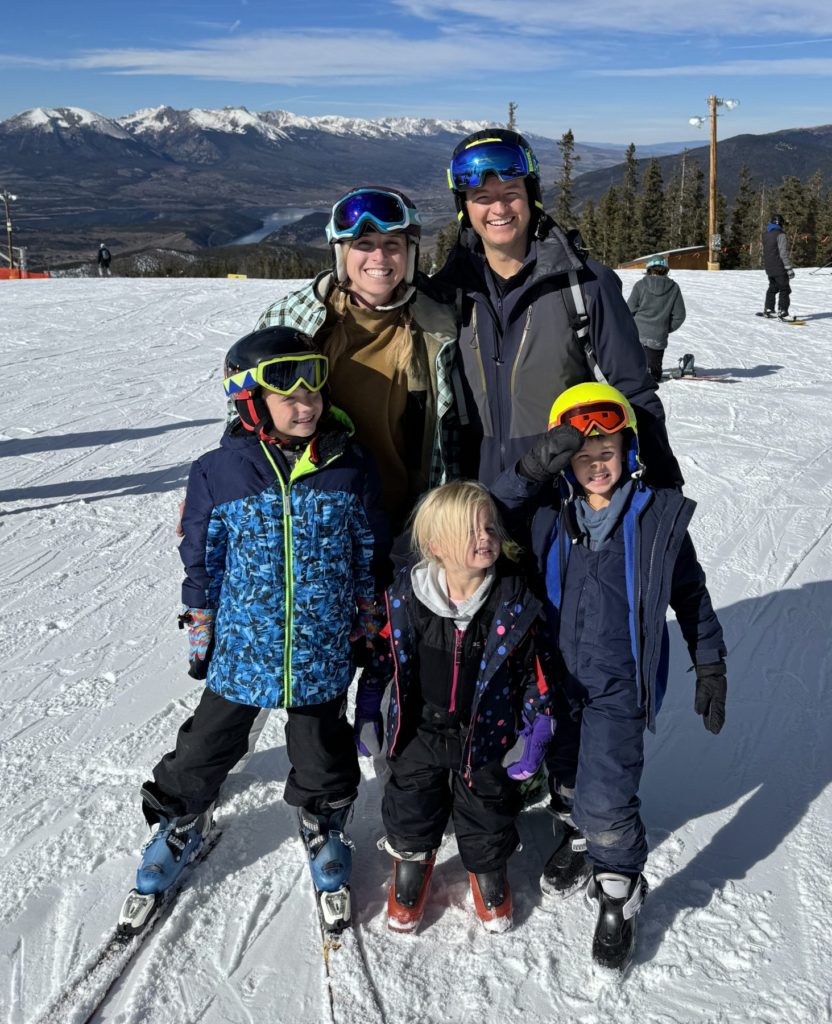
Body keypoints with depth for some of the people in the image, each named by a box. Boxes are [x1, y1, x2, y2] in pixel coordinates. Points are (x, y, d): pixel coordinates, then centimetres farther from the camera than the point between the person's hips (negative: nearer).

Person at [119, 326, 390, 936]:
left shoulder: (351, 468, -9)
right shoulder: (219, 473, -12)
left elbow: (370, 554, 2)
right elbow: (203, 561, -2)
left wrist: (370, 628, 7)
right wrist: (200, 635, 4)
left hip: (324, 652, 1)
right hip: (242, 649, 0)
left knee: (322, 754, 19)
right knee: (209, 745, 17)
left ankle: (324, 827, 47)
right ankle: (181, 823, 45)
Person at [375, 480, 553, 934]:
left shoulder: (515, 599, -18)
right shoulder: (406, 594, -17)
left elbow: (533, 667, -6)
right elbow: (384, 659, -2)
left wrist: (536, 733, -6)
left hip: (485, 734, 0)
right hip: (419, 730, 1)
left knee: (487, 810, 19)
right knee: (412, 804, 19)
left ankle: (488, 869, 51)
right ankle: (411, 860, 52)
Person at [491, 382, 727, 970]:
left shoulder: (658, 516, -8)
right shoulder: (549, 513, -4)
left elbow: (691, 595, 2)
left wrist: (711, 667, 5)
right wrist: (530, 470, -24)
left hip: (620, 685, -3)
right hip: (558, 677, 4)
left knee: (606, 798, -8)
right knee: (566, 777, 22)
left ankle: (619, 892, 18)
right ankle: (579, 839, 52)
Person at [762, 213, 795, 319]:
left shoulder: (765, 234, 8)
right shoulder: (780, 235, -16)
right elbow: (784, 253, -19)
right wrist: (789, 268, -18)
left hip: (769, 267, 8)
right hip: (779, 268, -8)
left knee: (773, 287, 22)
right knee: (784, 289, -3)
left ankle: (768, 309, 27)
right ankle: (782, 311, -10)